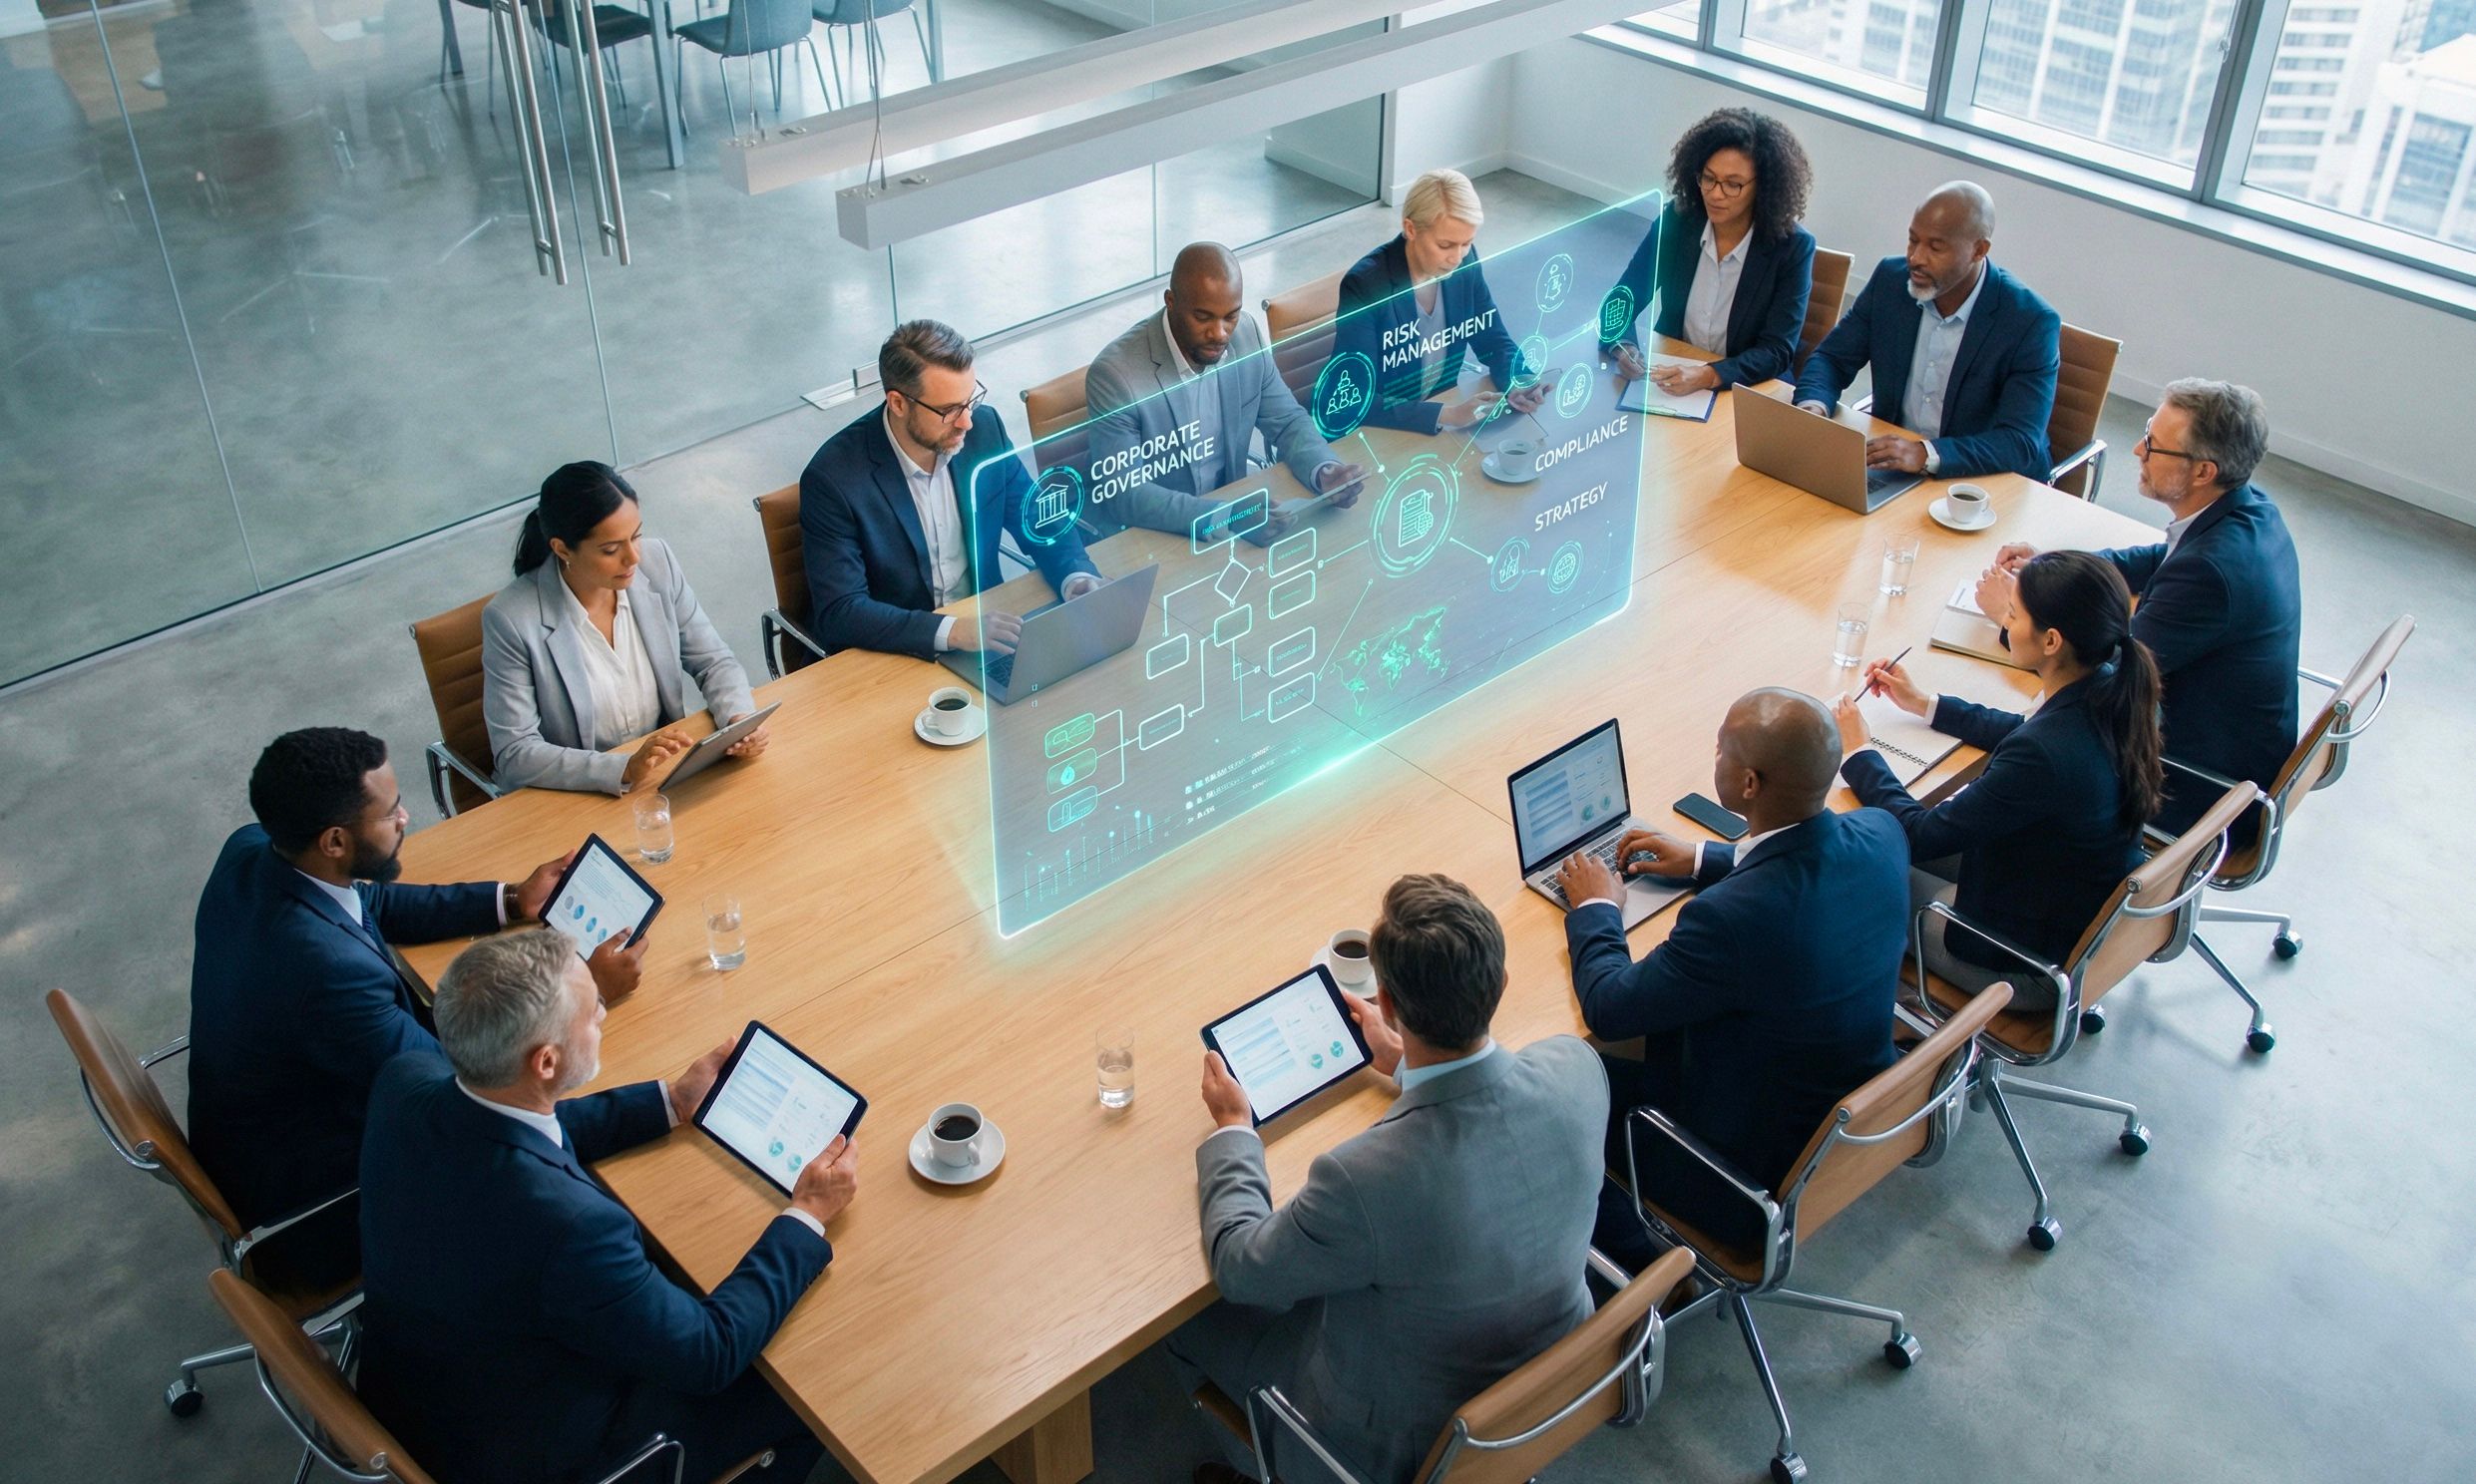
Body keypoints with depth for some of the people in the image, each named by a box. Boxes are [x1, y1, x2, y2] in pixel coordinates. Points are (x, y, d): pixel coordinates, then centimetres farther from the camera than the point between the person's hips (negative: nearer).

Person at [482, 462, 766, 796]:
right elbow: (514, 755, -18)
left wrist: (740, 718, -17)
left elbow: (712, 661, 3)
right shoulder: (511, 620, -19)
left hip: (666, 773, 5)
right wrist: (625, 770, -30)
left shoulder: (656, 562, -6)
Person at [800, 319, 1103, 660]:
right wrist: (950, 631, -32)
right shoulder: (833, 478, -18)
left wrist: (1078, 578, -13)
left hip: (984, 628, 5)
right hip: (890, 657, -5)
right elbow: (838, 613, -21)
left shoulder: (984, 427, -4)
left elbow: (1042, 520, 8)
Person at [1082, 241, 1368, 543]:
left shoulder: (1247, 334, -6)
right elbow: (1121, 493, -24)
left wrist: (1323, 470, -16)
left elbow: (1288, 421, 6)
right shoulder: (1116, 373, -22)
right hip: (1142, 539, -6)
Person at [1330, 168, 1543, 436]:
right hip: (1374, 431, -6)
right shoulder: (1364, 285, -23)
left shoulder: (1465, 262, -6)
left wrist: (1519, 383, -15)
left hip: (1442, 409, 6)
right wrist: (1445, 416, -32)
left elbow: (1493, 341, 6)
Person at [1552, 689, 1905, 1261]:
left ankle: (1649, 1270, 23)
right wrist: (1704, 860, 14)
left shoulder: (1731, 916, -37)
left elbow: (1607, 1008, -19)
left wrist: (1595, 908, -2)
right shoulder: (1880, 834, -15)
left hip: (1762, 1181, -7)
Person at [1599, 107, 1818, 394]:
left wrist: (1707, 376, -32)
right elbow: (1620, 300, -1)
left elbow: (1777, 351, -15)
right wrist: (1622, 348, -24)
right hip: (1670, 375, 3)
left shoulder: (1792, 247, -12)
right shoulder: (1675, 221, -5)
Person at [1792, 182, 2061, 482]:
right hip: (1891, 469, 4)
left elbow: (2022, 443, -23)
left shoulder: (2032, 323, -17)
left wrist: (1926, 454, -38)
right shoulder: (1890, 280, -3)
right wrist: (1812, 406, -20)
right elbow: (1832, 359, 4)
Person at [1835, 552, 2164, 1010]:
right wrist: (1926, 705, 15)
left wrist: (1859, 753, -9)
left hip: (2036, 970, -8)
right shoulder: (2115, 693, -12)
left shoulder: (2043, 755, -37)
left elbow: (1921, 837, -23)